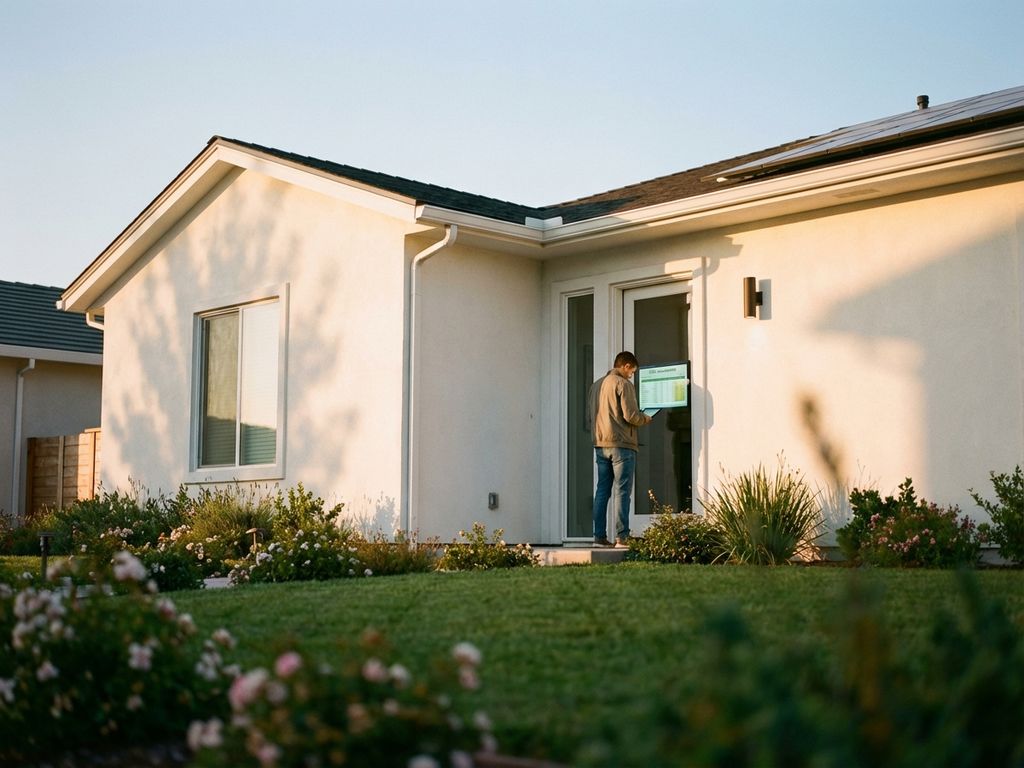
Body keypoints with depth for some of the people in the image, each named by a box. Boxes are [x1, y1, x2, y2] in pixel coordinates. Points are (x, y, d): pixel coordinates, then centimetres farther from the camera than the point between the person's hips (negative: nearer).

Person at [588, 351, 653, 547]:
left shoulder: (596, 384, 14)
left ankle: (600, 536, 7)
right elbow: (630, 415, -15)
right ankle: (621, 536, -7)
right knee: (621, 490, -5)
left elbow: (591, 414, 17)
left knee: (602, 490, 9)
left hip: (600, 445, 7)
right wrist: (645, 419, 4)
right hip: (621, 444, -7)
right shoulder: (623, 384, -9)